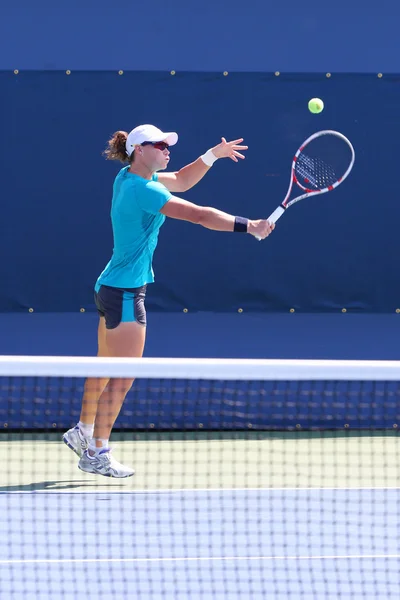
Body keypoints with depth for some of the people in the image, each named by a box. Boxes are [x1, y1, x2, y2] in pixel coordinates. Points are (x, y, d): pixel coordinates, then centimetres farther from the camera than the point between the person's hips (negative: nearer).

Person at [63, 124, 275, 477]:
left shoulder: (130, 178, 9)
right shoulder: (143, 190, -20)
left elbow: (181, 181, 21)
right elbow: (200, 215, -24)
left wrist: (214, 154, 8)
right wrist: (249, 226, -23)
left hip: (111, 288, 10)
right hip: (125, 292, -10)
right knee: (122, 378, -6)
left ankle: (83, 432, 33)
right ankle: (96, 453, -3)